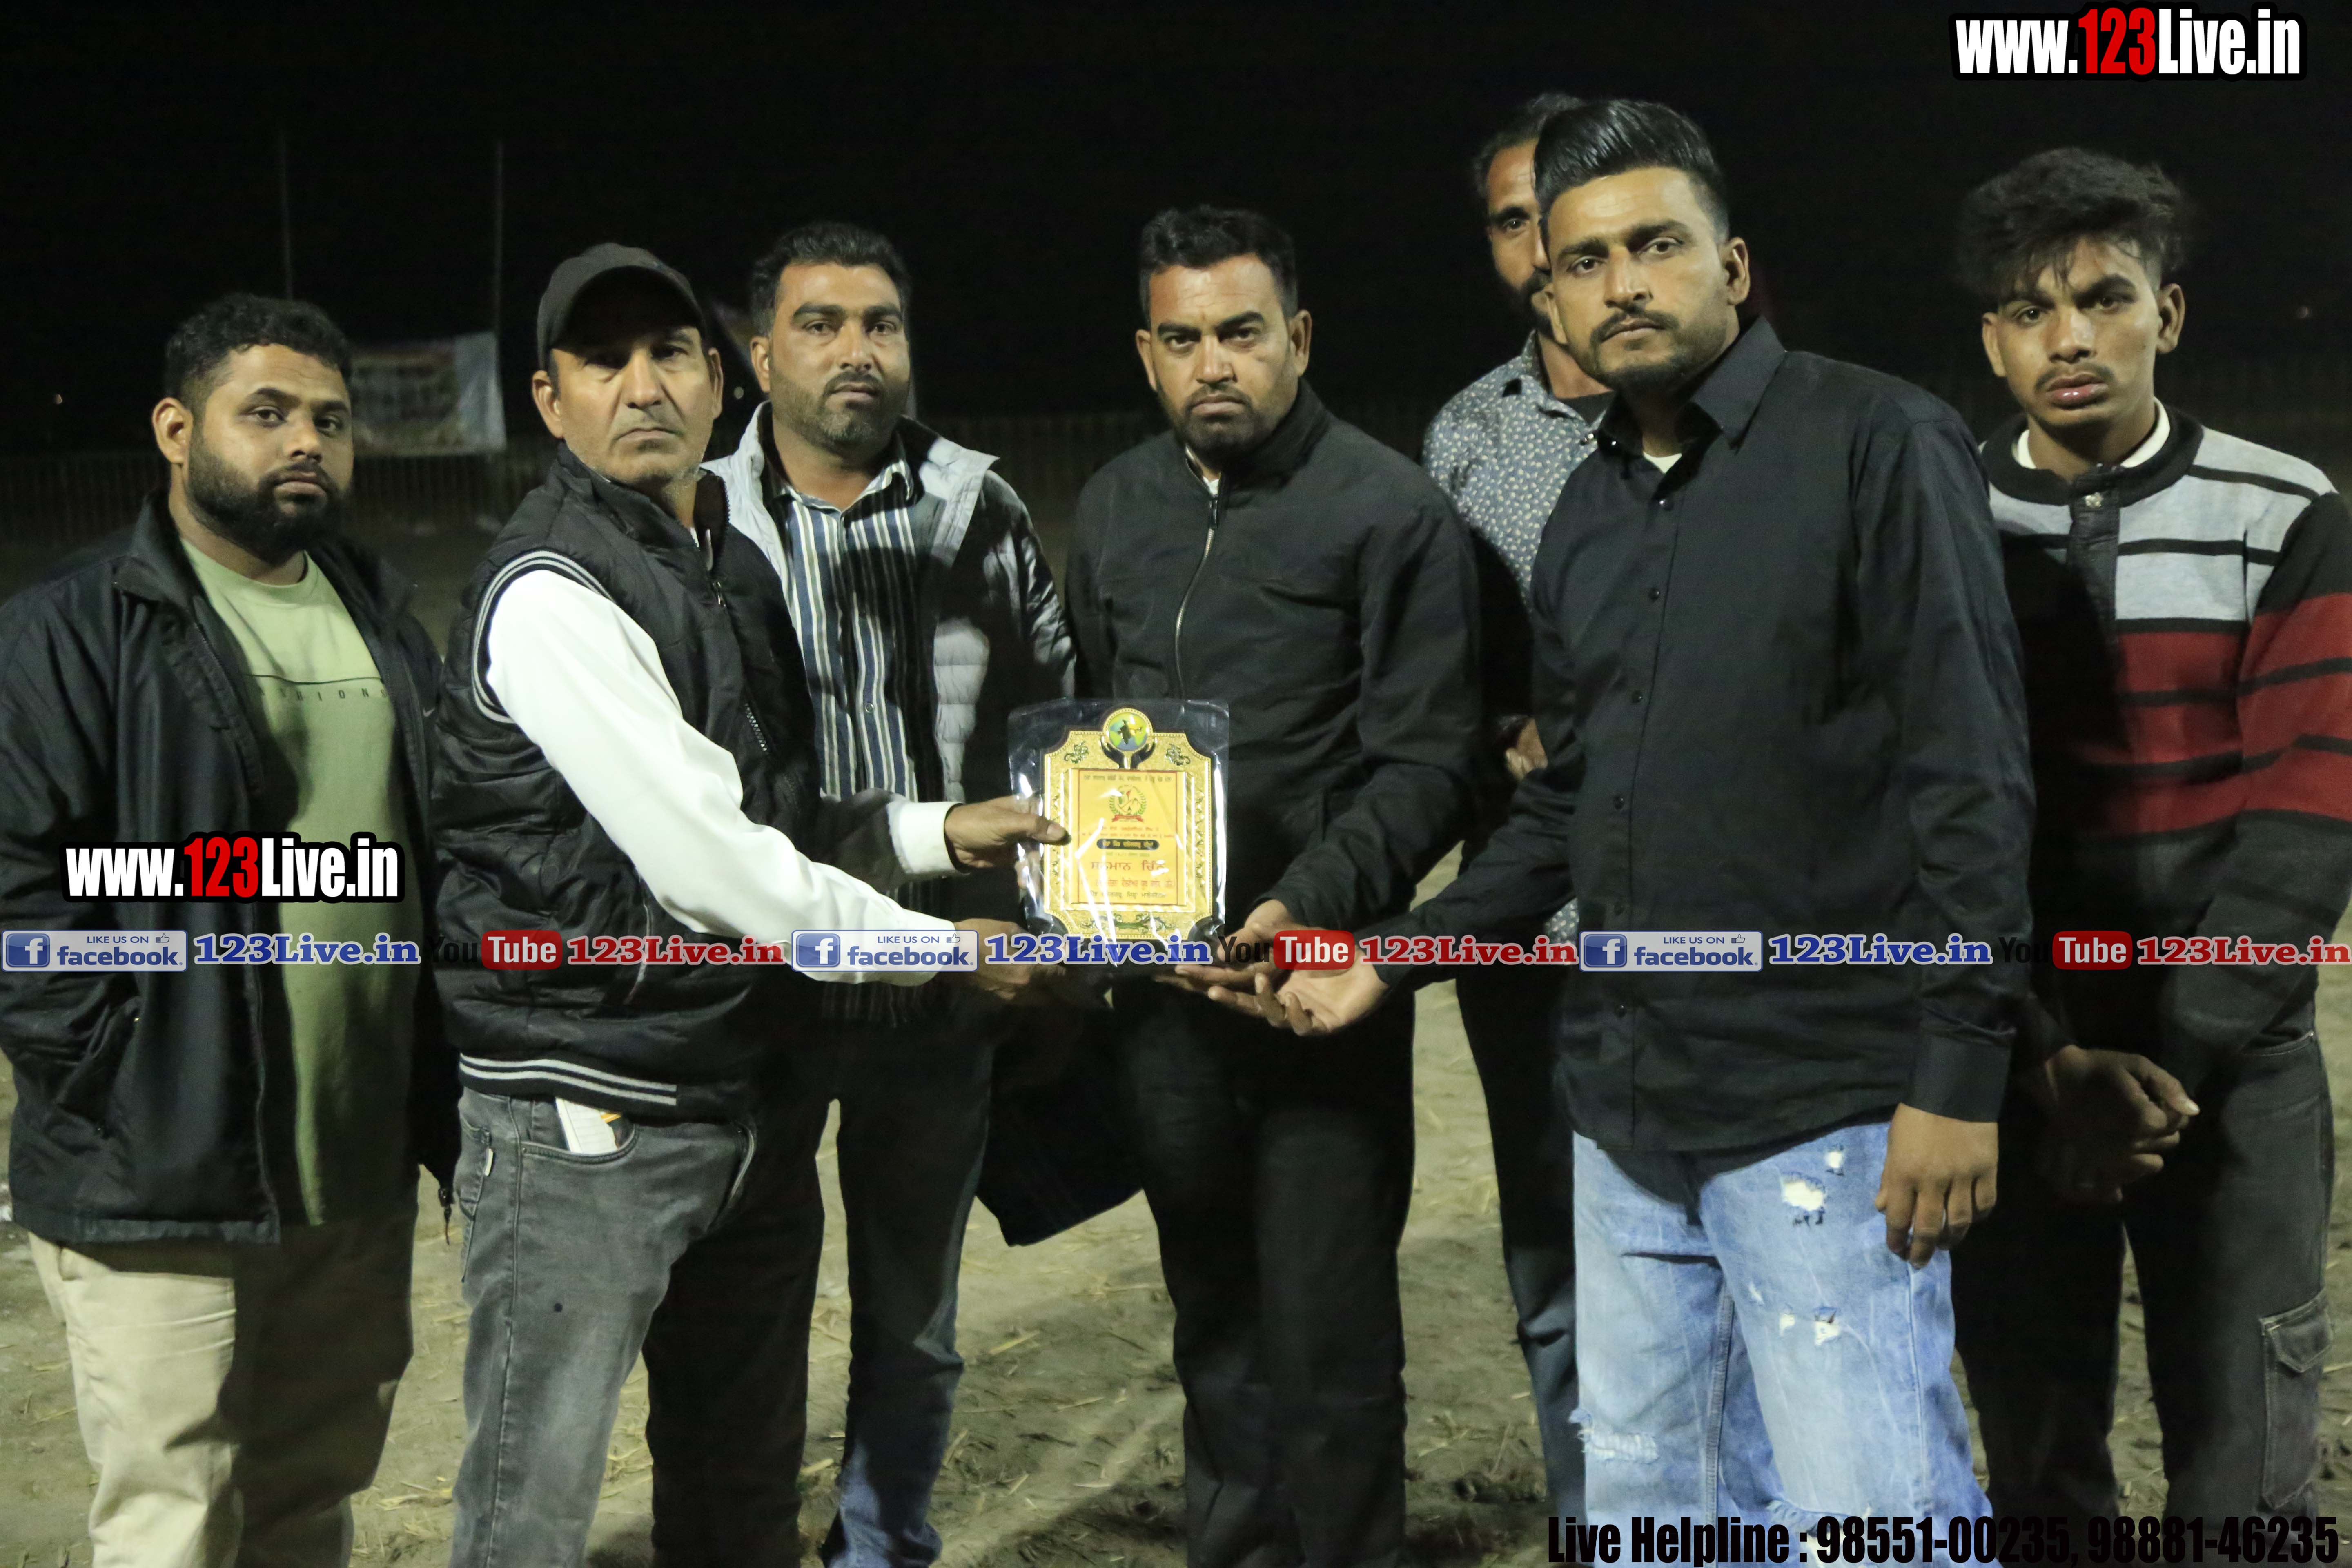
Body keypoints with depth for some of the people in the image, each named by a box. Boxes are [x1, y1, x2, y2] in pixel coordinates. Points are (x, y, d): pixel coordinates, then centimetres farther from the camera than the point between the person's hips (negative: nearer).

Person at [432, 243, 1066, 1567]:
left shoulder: (735, 564, 12)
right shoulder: (552, 593, -17)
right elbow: (707, 868, -21)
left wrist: (939, 832, 4)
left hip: (750, 1103, 8)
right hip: (590, 1124, -8)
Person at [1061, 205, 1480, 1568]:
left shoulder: (1391, 511, -6)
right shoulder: (1114, 509, 12)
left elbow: (1427, 758, -11)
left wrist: (1312, 909, -23)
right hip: (1163, 983, 5)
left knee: (1327, 1338, 0)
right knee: (1215, 1319, 17)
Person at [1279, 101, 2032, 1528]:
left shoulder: (1877, 445, -7)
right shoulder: (1588, 516, 14)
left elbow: (1971, 773, -12)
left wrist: (1961, 1072, -16)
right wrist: (1393, 963, 14)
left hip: (1819, 1105, -7)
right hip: (1628, 1103, 7)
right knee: (1647, 1505, 13)